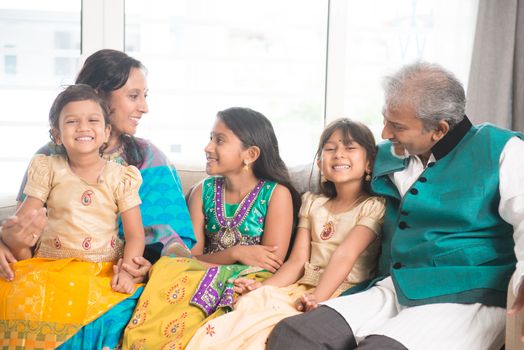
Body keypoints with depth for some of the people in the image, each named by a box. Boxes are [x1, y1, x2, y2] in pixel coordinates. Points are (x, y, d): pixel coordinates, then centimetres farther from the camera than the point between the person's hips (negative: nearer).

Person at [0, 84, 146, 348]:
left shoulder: (120, 177, 4)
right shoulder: (48, 169, 6)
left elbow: (135, 235, 1)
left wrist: (127, 270, -15)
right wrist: (24, 262, -8)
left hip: (103, 271, 0)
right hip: (49, 265, 1)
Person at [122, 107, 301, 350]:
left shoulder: (276, 194, -3)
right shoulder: (203, 191, 9)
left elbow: (272, 263, -9)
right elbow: (191, 256, 2)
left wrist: (211, 261, -11)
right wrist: (235, 254, -15)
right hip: (204, 279, 4)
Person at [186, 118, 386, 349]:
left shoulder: (373, 207, 3)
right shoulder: (312, 203, 21)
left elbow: (344, 256, -13)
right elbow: (297, 261, 12)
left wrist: (317, 299, -26)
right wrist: (264, 286, -7)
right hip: (301, 288, 5)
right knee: (252, 302, -28)